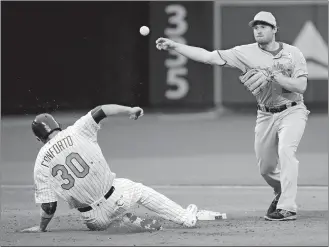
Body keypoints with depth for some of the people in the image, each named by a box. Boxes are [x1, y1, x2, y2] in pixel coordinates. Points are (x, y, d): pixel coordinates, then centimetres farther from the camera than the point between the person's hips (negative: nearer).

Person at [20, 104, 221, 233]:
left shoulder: (41, 162, -5)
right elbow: (100, 111, -14)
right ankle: (185, 218, 30)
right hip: (114, 198, -1)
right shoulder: (75, 132, -7)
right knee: (140, 190, 28)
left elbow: (48, 206, -6)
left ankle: (132, 221, 8)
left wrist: (41, 227, 9)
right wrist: (129, 110, -7)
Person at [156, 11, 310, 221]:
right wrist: (174, 46, -19)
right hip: (265, 115, 4)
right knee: (265, 167, 9)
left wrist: (271, 74, -25)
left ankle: (287, 208, -27)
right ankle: (282, 192, 41)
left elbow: (301, 86, -16)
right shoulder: (247, 53, -4)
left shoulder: (293, 53, -6)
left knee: (285, 150, -27)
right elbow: (209, 56, -10)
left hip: (292, 111, -4)